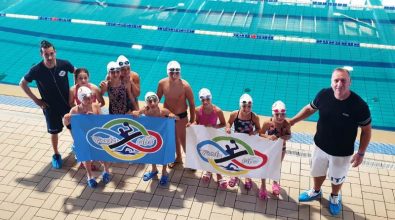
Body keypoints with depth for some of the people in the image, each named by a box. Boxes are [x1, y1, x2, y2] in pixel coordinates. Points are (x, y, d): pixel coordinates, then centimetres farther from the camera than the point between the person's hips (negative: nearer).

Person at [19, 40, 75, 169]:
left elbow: (76, 72, 3)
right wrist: (36, 100, -8)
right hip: (51, 107, -2)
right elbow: (22, 84, -6)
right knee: (54, 132, 13)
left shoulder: (64, 64, -20)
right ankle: (56, 155, 36)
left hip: (68, 103, 2)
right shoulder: (36, 70, -23)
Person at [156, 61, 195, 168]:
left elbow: (192, 103, -14)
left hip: (181, 116, -4)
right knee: (173, 138, 22)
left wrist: (192, 120, -11)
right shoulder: (162, 83, -16)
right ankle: (178, 157, 45)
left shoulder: (185, 86, -24)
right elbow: (157, 98, 1)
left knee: (183, 139, 4)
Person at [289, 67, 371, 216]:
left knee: (337, 178, 24)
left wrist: (361, 153, -11)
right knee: (317, 172, 28)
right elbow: (310, 109, 1)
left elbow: (366, 130, -14)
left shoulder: (359, 105, -29)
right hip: (320, 146, 3)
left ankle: (335, 197, 56)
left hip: (342, 152, -3)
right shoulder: (324, 95, -20)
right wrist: (291, 121, -3)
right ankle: (316, 191, 59)